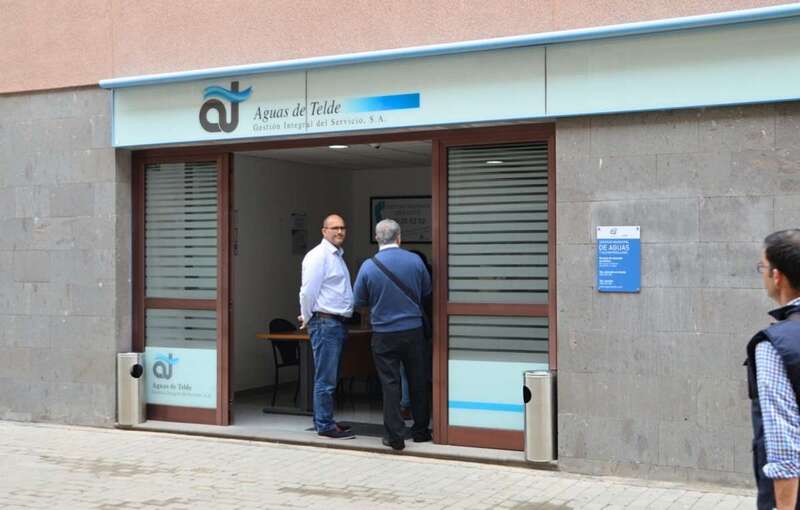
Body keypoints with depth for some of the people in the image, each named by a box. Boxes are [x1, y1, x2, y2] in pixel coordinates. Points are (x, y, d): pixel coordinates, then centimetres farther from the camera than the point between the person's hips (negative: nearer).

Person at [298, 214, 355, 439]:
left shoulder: (338, 256, 18)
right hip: (325, 323, -9)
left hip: (338, 322, 9)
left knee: (331, 377, 15)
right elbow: (308, 291, -14)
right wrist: (307, 318, -3)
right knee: (325, 378, -5)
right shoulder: (318, 256, -12)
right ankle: (325, 425, 0)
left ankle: (325, 420, 23)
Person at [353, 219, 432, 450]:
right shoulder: (415, 261, -6)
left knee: (390, 384, 5)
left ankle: (395, 436, 6)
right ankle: (420, 430, 24)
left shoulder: (368, 266, -10)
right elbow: (426, 291, 8)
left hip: (384, 334, -1)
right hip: (413, 330, 2)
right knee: (417, 381, 14)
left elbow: (359, 301, 1)